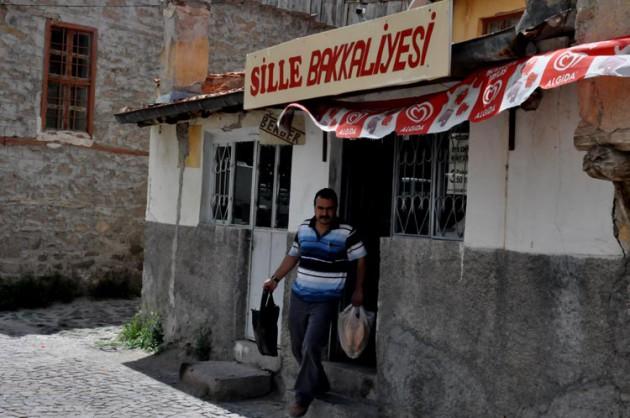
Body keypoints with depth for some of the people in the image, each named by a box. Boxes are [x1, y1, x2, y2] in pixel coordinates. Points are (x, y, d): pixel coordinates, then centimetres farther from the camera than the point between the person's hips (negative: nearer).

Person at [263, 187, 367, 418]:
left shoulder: (346, 233, -8)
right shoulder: (303, 229, 5)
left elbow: (361, 259, 2)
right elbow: (293, 256, 17)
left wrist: (358, 290, 3)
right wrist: (275, 279, 12)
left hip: (325, 301, -5)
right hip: (298, 297, 5)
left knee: (310, 347, -14)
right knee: (298, 348, 12)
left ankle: (303, 396, 0)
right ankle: (319, 384, 33)